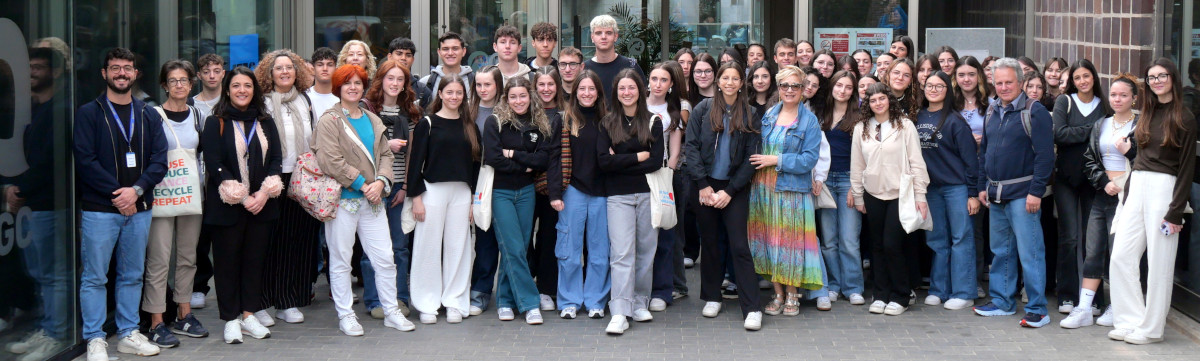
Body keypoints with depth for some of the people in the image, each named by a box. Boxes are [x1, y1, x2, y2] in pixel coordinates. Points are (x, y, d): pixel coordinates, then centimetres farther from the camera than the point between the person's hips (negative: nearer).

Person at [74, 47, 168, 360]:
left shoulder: (149, 116, 11)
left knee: (132, 275, 11)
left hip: (138, 208, 4)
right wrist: (118, 195, -14)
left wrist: (136, 190, -13)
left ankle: (128, 334, 20)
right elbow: (85, 160, -9)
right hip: (99, 208, -4)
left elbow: (159, 160, 3)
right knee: (95, 277, 0)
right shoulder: (89, 113, 0)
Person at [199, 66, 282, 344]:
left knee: (255, 259, 7)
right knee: (227, 261, 2)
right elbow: (214, 165, -9)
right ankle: (231, 320, 10)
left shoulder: (265, 123, 11)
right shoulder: (216, 123, -1)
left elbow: (276, 159, 5)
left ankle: (248, 314, 17)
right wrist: (242, 197, -14)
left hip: (262, 204, 4)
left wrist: (265, 193, -10)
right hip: (227, 205, -4)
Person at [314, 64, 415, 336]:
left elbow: (385, 154, 13)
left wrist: (380, 181, -6)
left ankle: (391, 312, 15)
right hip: (342, 199, -5)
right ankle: (345, 315, 13)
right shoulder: (330, 120, -5)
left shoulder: (373, 120, 15)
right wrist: (362, 184, -14)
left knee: (385, 258, 5)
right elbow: (331, 161, -14)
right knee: (340, 261, 4)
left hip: (372, 200, 5)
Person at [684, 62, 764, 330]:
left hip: (735, 188, -1)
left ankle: (752, 308, -6)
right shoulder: (703, 110, 2)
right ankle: (712, 298, 23)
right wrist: (702, 185, -9)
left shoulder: (749, 115, 1)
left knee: (739, 245, -6)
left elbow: (751, 157, -1)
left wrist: (729, 191, -8)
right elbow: (691, 146, -1)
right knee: (709, 242, 9)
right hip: (705, 186, 1)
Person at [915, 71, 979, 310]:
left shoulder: (955, 120, -7)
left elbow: (969, 157, -8)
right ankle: (938, 290, 18)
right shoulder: (917, 118, 7)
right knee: (936, 240, 10)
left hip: (956, 186, -5)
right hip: (930, 187, 5)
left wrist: (973, 192, -11)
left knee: (961, 238, -1)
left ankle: (963, 293, 3)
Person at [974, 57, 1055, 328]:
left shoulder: (1035, 112, -8)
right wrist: (983, 186, 14)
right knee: (1000, 251, 14)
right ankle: (1002, 302, 24)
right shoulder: (992, 112, 13)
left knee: (1029, 252, -5)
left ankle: (1037, 309, 0)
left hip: (1022, 194, -7)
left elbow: (1045, 155, -12)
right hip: (996, 194, 7)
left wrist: (1036, 191, -17)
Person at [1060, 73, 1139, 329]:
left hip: (1127, 196, -5)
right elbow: (1089, 161, 11)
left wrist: (1125, 187, -15)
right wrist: (1105, 182, -4)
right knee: (1093, 252, 3)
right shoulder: (1100, 126, 13)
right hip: (1102, 194, 5)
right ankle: (1084, 309, 5)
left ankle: (1115, 308, 11)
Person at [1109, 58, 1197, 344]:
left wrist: (1175, 211, -13)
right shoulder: (1148, 114, 14)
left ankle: (1151, 328, 8)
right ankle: (1130, 320, 10)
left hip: (1163, 189, -6)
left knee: (1158, 263, 0)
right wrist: (1127, 194, 10)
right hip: (1136, 188, 6)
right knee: (1120, 257, 1)